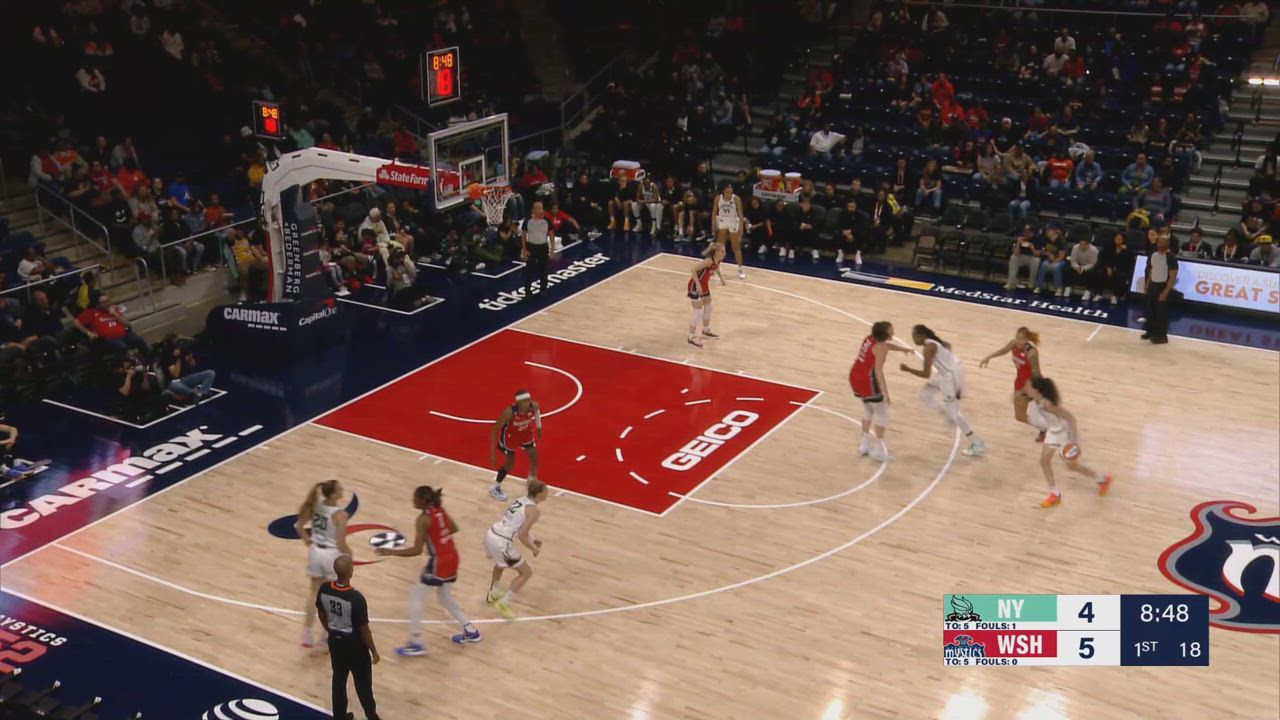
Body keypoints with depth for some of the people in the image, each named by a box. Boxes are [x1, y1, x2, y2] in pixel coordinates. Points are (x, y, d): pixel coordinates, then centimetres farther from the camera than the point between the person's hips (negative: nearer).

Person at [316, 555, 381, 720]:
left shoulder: (324, 589, -14)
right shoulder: (356, 598, -31)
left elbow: (321, 615, 4)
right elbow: (363, 629, -21)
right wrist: (374, 651, -6)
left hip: (335, 641, 5)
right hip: (354, 644, -5)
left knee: (338, 679, 22)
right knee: (363, 683, 13)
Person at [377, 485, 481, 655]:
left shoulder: (423, 519, -18)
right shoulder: (440, 510, 5)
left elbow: (416, 550, -19)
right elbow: (454, 529, 20)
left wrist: (391, 552, -14)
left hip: (438, 561, -8)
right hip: (452, 557, 8)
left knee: (415, 597, 2)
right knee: (444, 597, 25)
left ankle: (416, 643, 1)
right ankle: (470, 631, 29)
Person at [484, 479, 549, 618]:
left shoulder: (521, 500, 14)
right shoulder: (534, 510, -11)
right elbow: (522, 536, -15)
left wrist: (532, 539, 24)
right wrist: (534, 549, 1)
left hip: (491, 535, 9)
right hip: (501, 543, -9)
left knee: (501, 563, 39)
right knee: (526, 572, 10)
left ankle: (492, 594, 55)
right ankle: (503, 603, 9)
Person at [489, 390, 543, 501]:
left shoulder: (534, 406, -30)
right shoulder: (509, 412, -41)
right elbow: (494, 430, -31)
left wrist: (539, 428, 13)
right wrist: (492, 454, -31)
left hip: (526, 433, 4)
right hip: (509, 435, -4)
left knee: (534, 458, 5)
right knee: (510, 463, 7)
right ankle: (495, 488, 33)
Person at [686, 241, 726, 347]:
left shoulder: (717, 260, -5)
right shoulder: (709, 260, -30)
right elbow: (693, 270, -32)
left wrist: (721, 277, 14)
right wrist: (698, 285, -33)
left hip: (704, 285, 9)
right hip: (695, 286, -9)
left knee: (708, 308, 20)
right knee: (698, 312, -8)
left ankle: (706, 331, 40)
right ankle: (692, 337, 1)